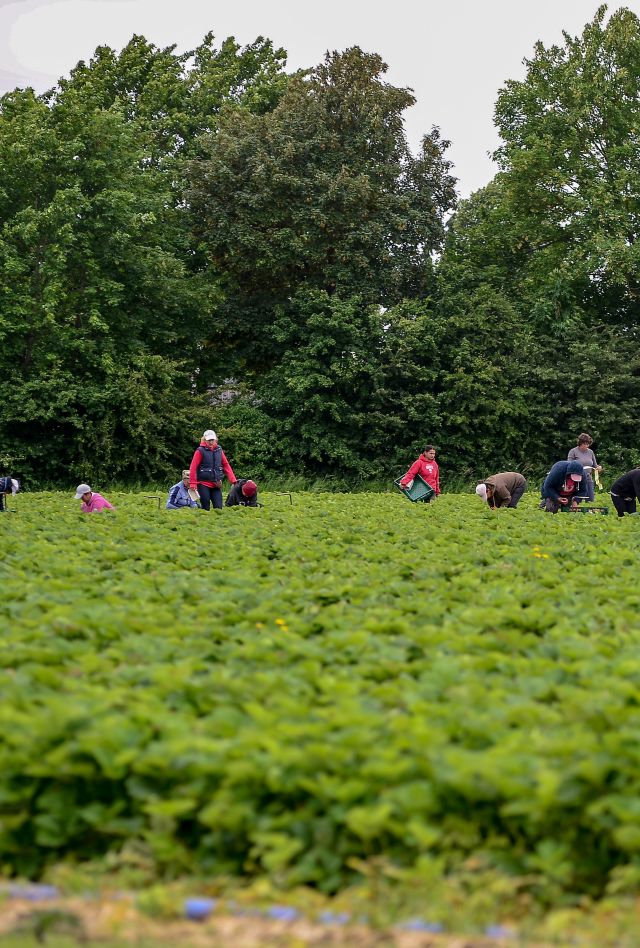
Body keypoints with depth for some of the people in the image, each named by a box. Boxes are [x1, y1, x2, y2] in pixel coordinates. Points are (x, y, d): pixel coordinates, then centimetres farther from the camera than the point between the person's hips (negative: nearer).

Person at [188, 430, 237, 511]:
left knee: (218, 507, -2)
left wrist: (233, 480, 4)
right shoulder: (200, 451, -6)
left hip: (216, 485, 4)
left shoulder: (219, 450, 8)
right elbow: (193, 467, -8)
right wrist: (192, 483, -13)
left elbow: (226, 465, 10)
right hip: (204, 484, -4)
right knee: (206, 508, -1)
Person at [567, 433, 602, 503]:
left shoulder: (590, 452, 12)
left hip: (589, 479, 5)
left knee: (591, 501, 2)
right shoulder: (573, 451, -1)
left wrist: (599, 467, -5)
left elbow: (595, 465, 19)